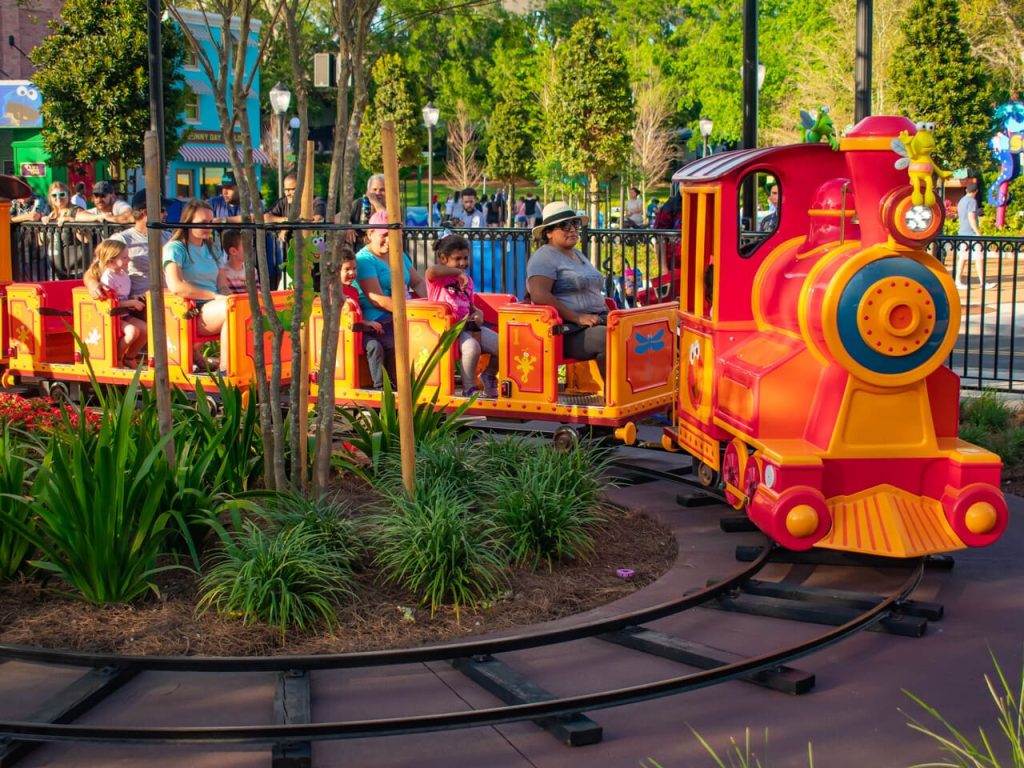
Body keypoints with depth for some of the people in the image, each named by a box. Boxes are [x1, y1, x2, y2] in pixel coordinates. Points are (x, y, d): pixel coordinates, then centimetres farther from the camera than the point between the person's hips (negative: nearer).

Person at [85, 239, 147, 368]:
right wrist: (131, 303, -20)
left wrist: (133, 299, 2)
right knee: (133, 331, -29)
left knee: (145, 329, -10)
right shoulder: (107, 278, -15)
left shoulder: (124, 275, 11)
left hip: (123, 315, 8)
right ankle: (117, 359, -9)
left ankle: (130, 357, 7)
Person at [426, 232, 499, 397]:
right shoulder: (437, 278, -4)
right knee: (472, 347, -37)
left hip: (468, 326, 7)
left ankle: (489, 376, 23)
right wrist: (458, 272, -25)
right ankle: (469, 388, -19)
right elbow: (431, 270, -30)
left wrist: (478, 314, 1)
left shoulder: (467, 281, 20)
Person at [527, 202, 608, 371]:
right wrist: (577, 317, -22)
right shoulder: (545, 257, -4)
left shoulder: (577, 254, 26)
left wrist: (607, 313, 14)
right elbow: (539, 295, -19)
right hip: (569, 332, -8)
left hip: (598, 321, 9)